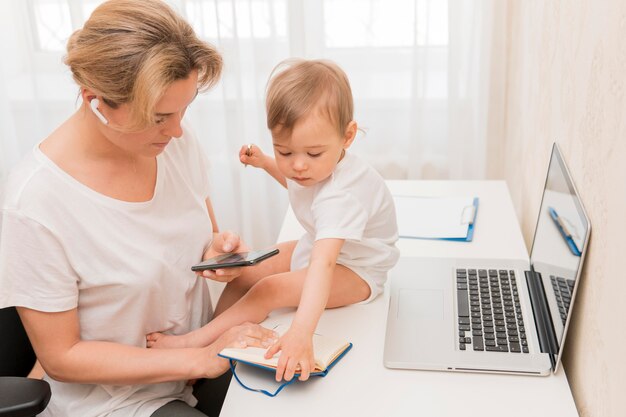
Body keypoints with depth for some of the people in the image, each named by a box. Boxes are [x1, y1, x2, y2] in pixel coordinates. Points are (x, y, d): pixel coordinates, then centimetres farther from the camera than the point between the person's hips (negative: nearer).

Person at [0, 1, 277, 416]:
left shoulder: (177, 142, -9)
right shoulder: (36, 203, -23)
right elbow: (60, 358, -15)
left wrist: (218, 249, -15)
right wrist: (202, 359, -21)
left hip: (203, 352, 5)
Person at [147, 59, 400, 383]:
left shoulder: (341, 197, -39)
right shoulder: (316, 167, -13)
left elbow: (322, 265, -53)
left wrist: (302, 332, -63)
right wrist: (265, 162, -1)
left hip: (355, 270, -9)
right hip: (315, 247, 9)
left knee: (270, 289, -26)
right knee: (244, 275, -1)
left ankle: (195, 342, -13)